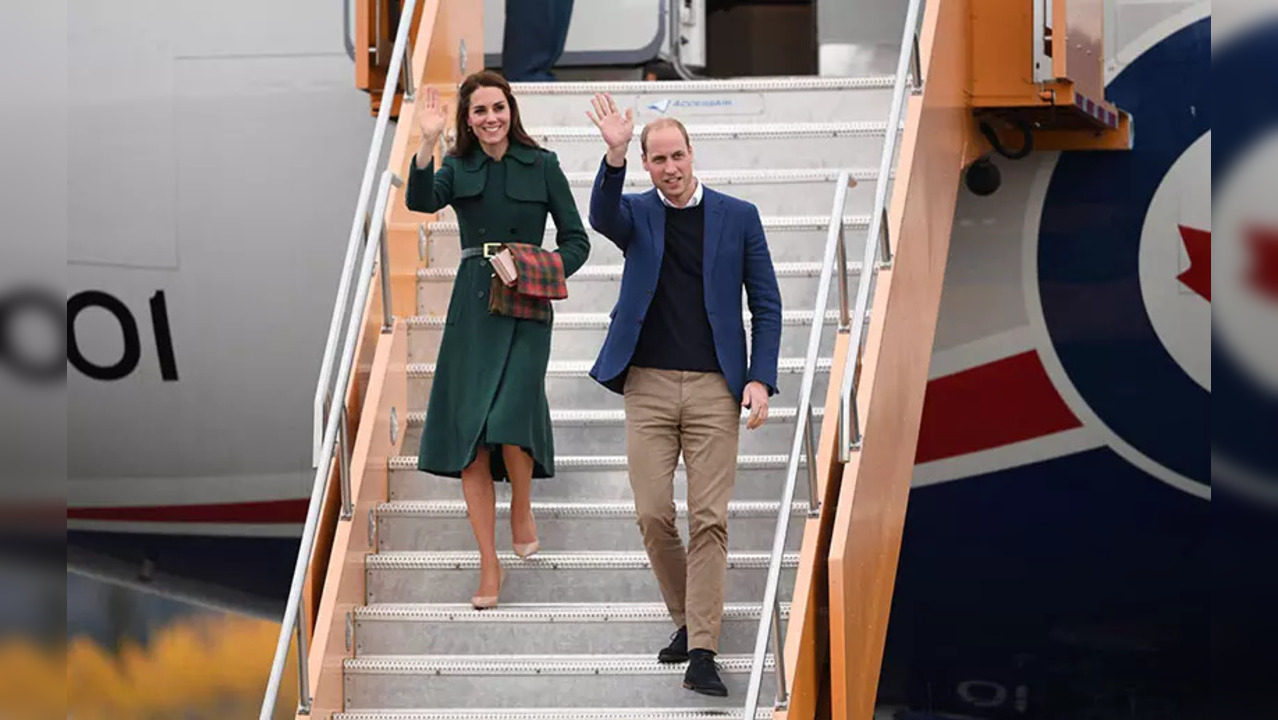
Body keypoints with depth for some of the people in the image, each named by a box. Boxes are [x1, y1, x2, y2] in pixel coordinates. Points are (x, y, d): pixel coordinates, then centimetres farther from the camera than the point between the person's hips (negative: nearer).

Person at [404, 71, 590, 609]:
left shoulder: (541, 166, 3)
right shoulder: (457, 170, 7)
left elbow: (576, 240, 5)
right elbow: (420, 201, -14)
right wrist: (427, 142, -26)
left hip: (525, 308, -2)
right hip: (473, 307, 2)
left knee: (510, 422, -21)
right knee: (468, 439, -1)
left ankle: (522, 506, 12)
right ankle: (489, 566, 8)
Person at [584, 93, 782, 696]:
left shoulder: (738, 217, 6)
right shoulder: (636, 214, 7)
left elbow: (766, 304, 6)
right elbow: (602, 216, -18)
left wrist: (760, 379, -5)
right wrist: (614, 155, -34)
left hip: (714, 388, -1)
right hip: (648, 385, 1)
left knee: (709, 521, -5)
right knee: (653, 515, 0)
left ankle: (702, 653, -6)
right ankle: (687, 618, 21)